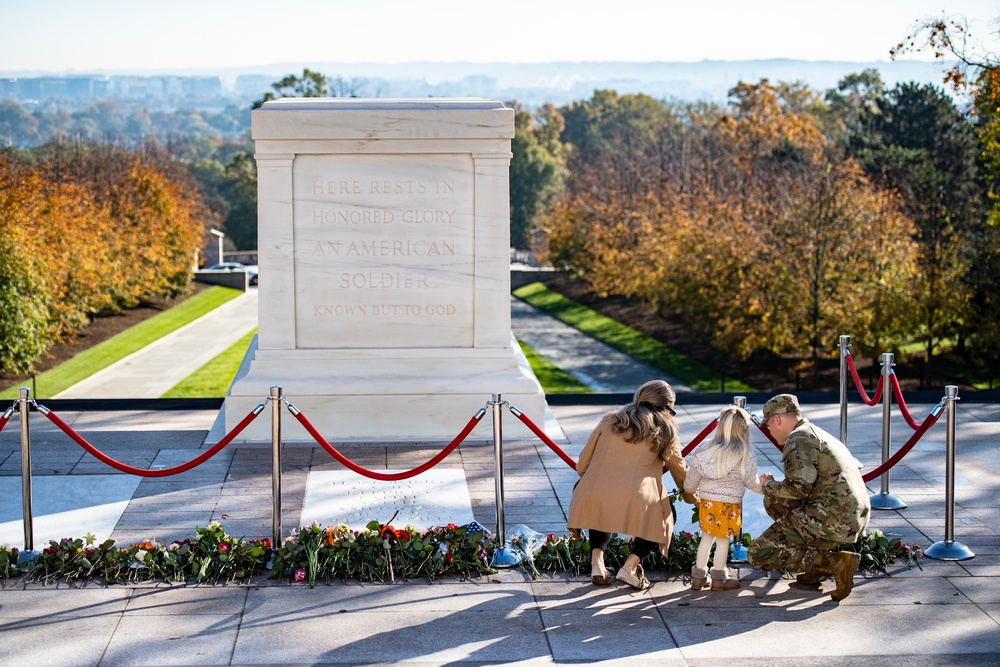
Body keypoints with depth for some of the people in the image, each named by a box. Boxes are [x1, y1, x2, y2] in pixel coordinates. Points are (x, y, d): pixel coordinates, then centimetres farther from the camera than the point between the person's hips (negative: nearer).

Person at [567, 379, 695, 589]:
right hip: (636, 501, -3)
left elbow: (582, 465, 20)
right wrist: (693, 499, 42)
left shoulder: (609, 420, 19)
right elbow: (680, 470, 25)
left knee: (600, 513, 34)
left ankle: (597, 561, 11)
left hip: (594, 492, 3)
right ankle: (630, 566, 5)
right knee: (664, 517, 22)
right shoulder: (663, 431, 15)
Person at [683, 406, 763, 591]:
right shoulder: (745, 455, -11)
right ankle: (719, 578, 15)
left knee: (707, 537, 17)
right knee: (723, 540, 8)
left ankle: (699, 576, 22)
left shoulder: (705, 451, 0)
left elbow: (690, 483, 9)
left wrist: (688, 489, 31)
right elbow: (752, 483, -1)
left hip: (706, 501, 4)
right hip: (729, 504, -4)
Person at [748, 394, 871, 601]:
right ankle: (823, 554, 12)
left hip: (831, 518, -10)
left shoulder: (799, 439, -8)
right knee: (773, 499, 24)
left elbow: (799, 488, -18)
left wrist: (769, 485, 1)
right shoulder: (821, 435, 23)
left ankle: (835, 562, -12)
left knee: (759, 554, -6)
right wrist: (773, 490, 30)